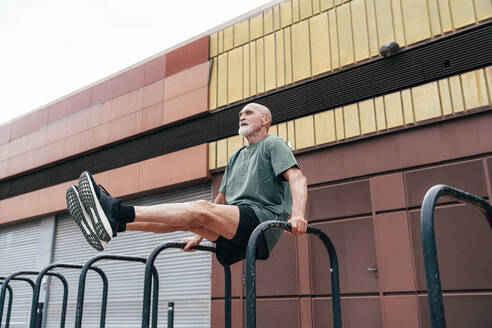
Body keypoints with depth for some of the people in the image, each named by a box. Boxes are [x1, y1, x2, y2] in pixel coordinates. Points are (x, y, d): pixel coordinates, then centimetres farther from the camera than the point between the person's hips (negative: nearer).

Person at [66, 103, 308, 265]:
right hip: (235, 228, 8)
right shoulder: (236, 157, 30)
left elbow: (297, 178, -11)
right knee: (184, 219, -11)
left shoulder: (274, 145, 6)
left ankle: (118, 213, -38)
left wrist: (297, 215, -28)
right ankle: (111, 226, -24)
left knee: (201, 209, -28)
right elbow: (221, 200, 30)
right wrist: (200, 236, 25)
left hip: (263, 220, -8)